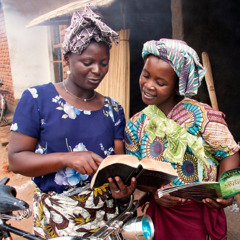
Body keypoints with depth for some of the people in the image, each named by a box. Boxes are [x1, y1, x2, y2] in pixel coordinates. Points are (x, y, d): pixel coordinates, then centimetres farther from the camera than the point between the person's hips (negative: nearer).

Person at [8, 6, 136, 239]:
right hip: (57, 218, -3)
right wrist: (67, 158, -25)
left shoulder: (113, 108, 2)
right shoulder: (37, 98, -9)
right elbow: (16, 159, -11)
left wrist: (123, 185, -22)